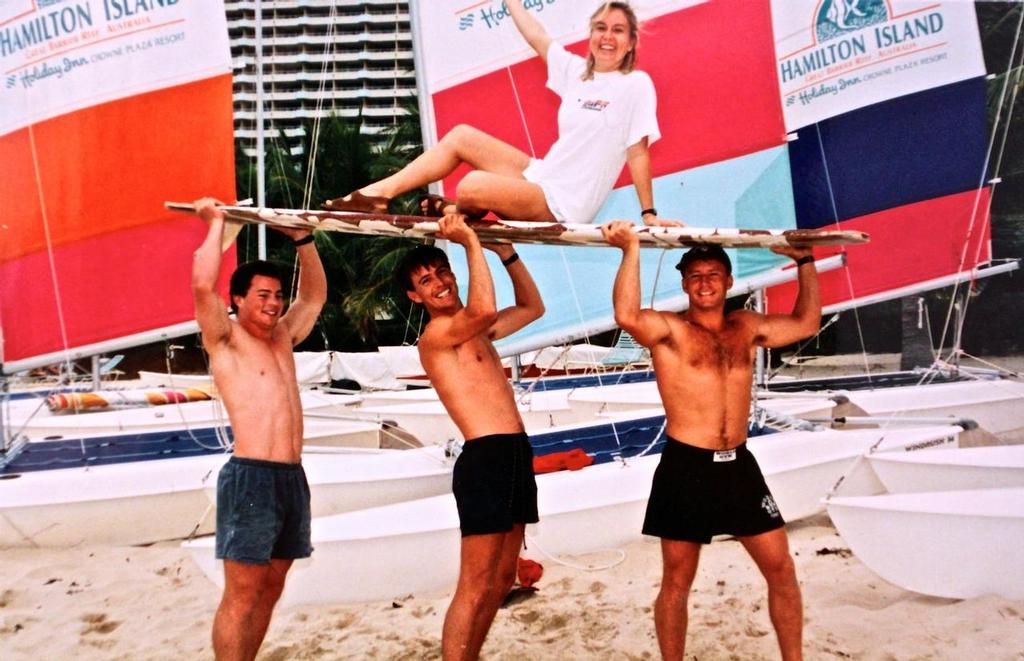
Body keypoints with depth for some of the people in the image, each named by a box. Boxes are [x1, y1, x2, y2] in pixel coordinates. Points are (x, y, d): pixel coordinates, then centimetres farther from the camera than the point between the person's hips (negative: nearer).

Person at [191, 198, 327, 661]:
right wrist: (217, 224, -4)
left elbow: (315, 294, 30)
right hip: (251, 477, -7)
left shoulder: (283, 337, 19)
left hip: (292, 477, 7)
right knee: (241, 595, -6)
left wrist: (302, 239, 20)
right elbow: (202, 284, -15)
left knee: (270, 590, 11)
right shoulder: (226, 340, 1)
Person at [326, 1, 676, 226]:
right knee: (461, 135, 7)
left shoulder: (636, 83, -9)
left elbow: (638, 151, -10)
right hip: (543, 175, 8)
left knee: (472, 186, -28)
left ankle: (452, 213, 8)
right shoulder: (577, 70, 9)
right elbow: (535, 36, 18)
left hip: (562, 204, -8)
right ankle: (378, 193, 5)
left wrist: (649, 214, -9)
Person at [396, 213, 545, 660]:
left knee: (502, 578, 15)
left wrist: (506, 254, 21)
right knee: (474, 588, -8)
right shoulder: (436, 334, -8)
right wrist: (472, 243, -17)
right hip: (487, 459, -9)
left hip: (517, 456, 9)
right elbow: (484, 309, -28)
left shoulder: (475, 331, 19)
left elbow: (532, 307, 31)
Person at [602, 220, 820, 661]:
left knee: (781, 568, 9)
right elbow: (627, 316, -26)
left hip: (739, 465, 5)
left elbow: (807, 323, 21)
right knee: (677, 580, 5)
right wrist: (631, 251, -25)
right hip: (686, 467, -5)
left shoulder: (746, 328, 12)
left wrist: (804, 262, 20)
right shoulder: (669, 329, -5)